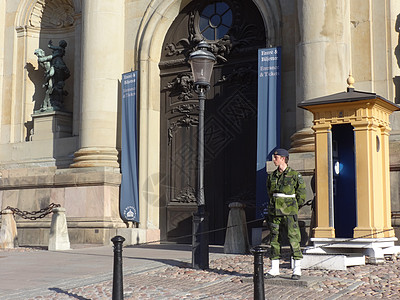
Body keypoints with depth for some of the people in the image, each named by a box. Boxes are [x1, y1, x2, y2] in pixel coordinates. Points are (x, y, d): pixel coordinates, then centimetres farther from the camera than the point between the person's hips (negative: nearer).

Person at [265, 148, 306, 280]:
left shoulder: (294, 175, -4)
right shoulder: (272, 176, 10)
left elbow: (301, 195, 1)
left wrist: (292, 207, 6)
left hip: (289, 212, -5)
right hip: (274, 212, 5)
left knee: (293, 239, -6)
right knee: (274, 238, 6)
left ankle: (297, 270, 1)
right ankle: (274, 269, 13)